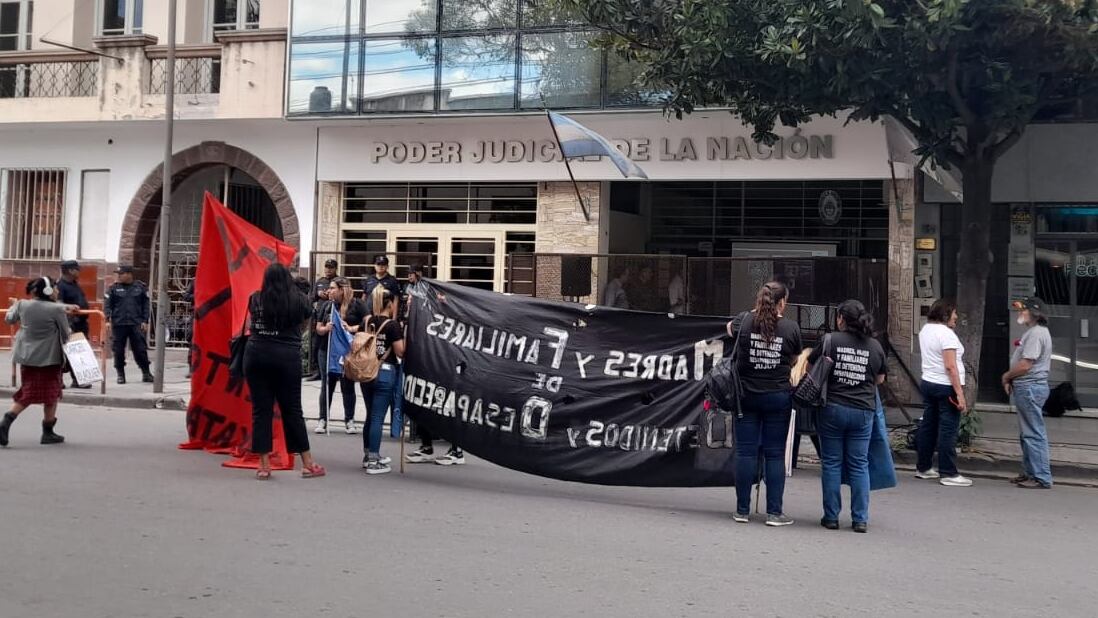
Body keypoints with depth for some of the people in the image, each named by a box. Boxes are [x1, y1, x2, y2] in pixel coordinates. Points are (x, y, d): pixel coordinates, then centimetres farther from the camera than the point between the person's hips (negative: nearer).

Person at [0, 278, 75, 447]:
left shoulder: (23, 305, -1)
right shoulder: (57, 309, -15)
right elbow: (65, 335, -7)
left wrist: (14, 305, 38)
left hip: (27, 356, 5)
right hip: (49, 357, -5)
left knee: (28, 393, 16)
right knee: (51, 394, 9)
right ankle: (48, 432, 15)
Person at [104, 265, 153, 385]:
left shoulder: (140, 287, 6)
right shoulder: (114, 288, 6)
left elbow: (145, 305, 7)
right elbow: (107, 305, 3)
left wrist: (145, 321, 1)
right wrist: (107, 320, -8)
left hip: (136, 324, -1)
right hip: (118, 324, 1)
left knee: (140, 349, -1)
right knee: (118, 350, 3)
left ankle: (146, 373, 10)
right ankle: (120, 374, 14)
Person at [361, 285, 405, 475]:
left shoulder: (367, 322, 7)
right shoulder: (392, 325, -11)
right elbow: (400, 352, -12)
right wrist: (403, 335, 2)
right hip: (386, 372, -6)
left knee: (370, 415, 18)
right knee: (377, 417, -3)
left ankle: (369, 455, 30)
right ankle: (373, 462, 1)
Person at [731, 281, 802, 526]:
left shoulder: (744, 321, -5)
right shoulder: (791, 327, -5)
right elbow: (795, 360, 7)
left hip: (747, 394, 1)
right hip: (778, 396, -1)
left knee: (745, 452, 6)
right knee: (775, 454, 5)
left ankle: (742, 510, 11)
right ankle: (774, 512, 7)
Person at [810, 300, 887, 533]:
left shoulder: (829, 341, -5)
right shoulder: (876, 347, 4)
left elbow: (810, 367, 3)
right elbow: (880, 379, 15)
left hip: (832, 409, -2)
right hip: (863, 411, 2)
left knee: (831, 463, 7)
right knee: (859, 465, 9)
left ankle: (831, 516, 10)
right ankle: (860, 519, 10)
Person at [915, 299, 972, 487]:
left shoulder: (925, 330, 9)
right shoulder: (946, 334, -17)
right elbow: (951, 367, -22)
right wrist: (960, 394, -22)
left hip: (927, 384, 9)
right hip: (946, 387, -9)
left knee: (927, 426, 14)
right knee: (948, 430, -5)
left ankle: (923, 468, 21)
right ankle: (948, 474, -2)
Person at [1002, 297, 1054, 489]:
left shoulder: (1036, 333, -17)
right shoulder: (1033, 331, 17)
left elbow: (1025, 365, -21)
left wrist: (1007, 376, -6)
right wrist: (1011, 379, 9)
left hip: (1030, 388, -11)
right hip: (1026, 388, 11)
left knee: (1034, 434, -8)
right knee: (1027, 434, 17)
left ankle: (1042, 478, -4)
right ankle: (1030, 473, 25)